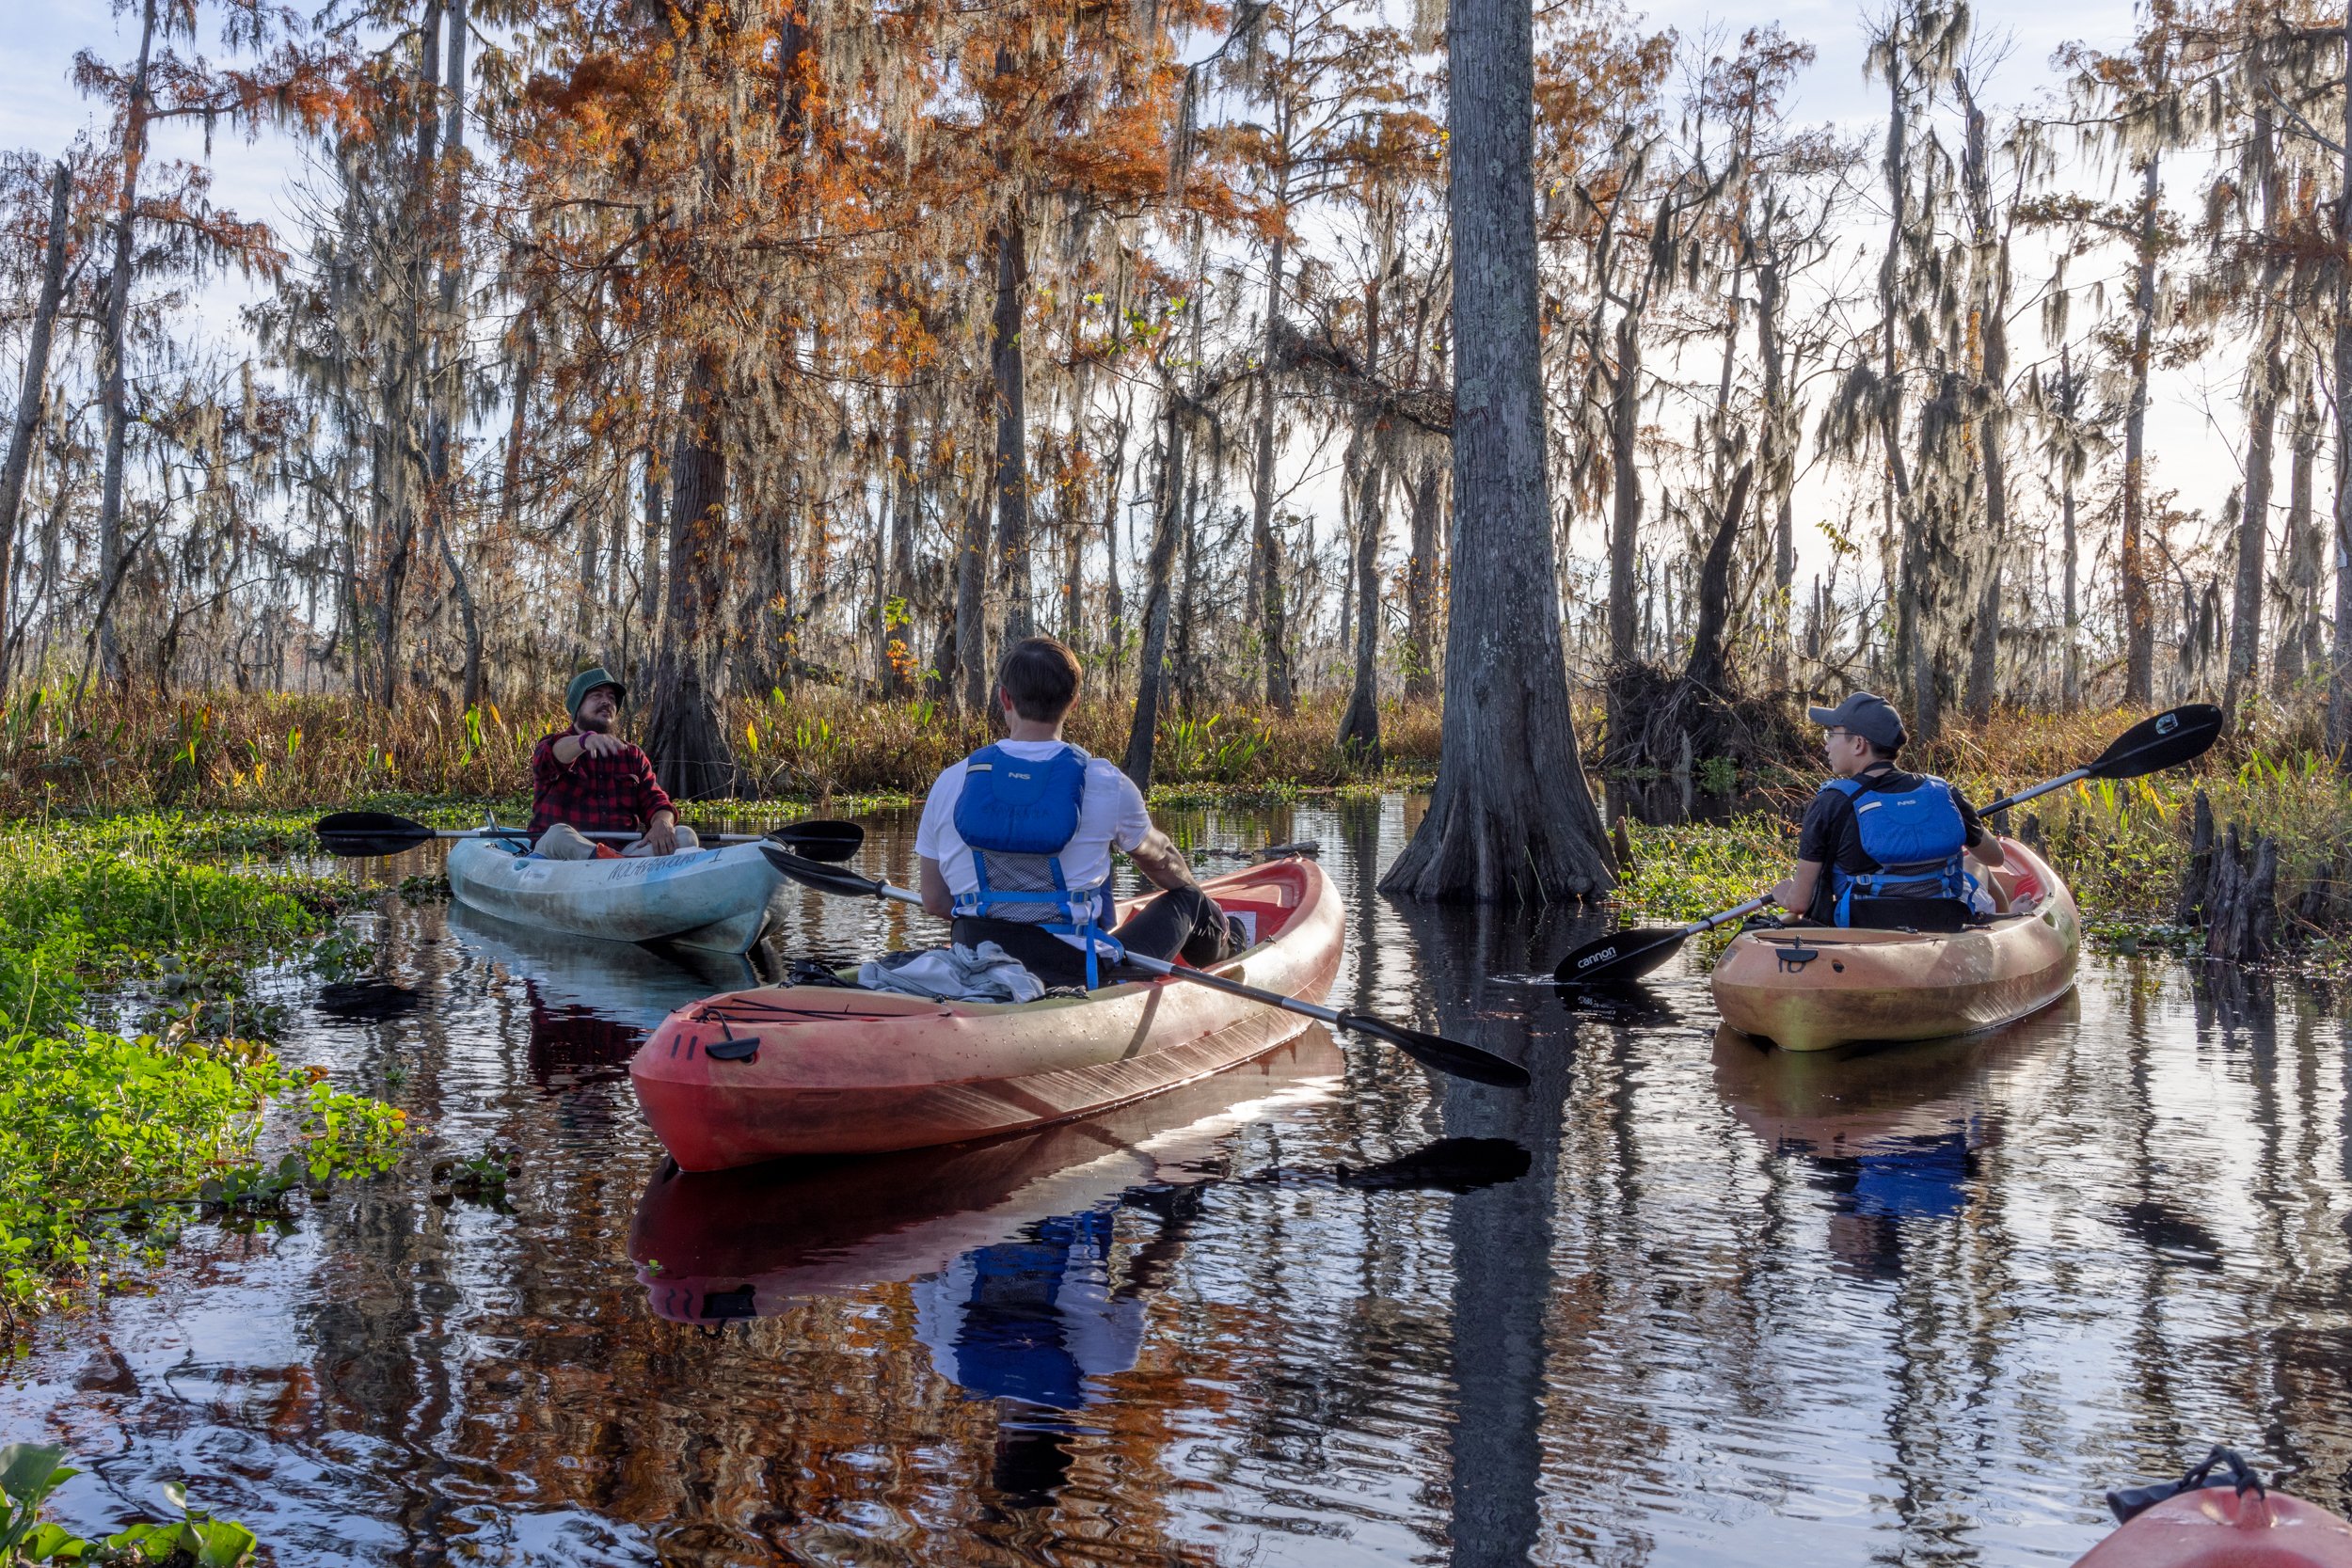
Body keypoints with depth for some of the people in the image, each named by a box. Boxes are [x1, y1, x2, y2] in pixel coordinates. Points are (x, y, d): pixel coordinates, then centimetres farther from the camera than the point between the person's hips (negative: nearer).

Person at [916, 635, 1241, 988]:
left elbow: (934, 901, 3)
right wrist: (1198, 899, 34)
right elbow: (1161, 860, 11)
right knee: (1186, 900, 23)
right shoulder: (1104, 783, -9)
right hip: (1080, 981, -3)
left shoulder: (951, 782, -4)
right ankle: (1222, 951, 55)